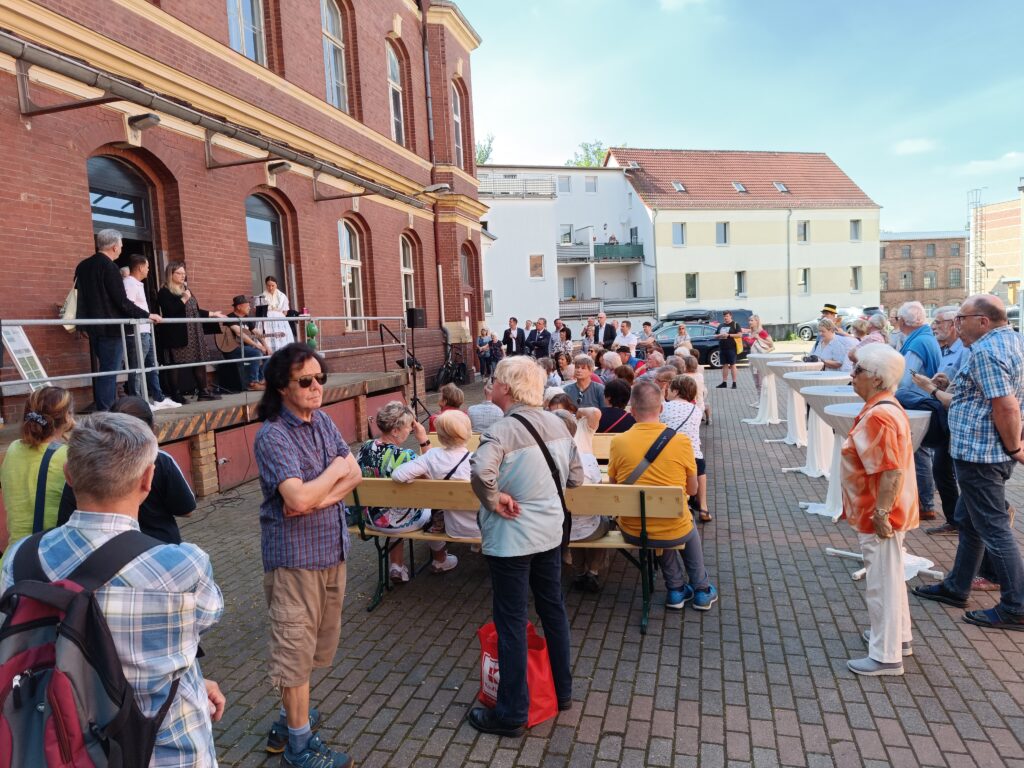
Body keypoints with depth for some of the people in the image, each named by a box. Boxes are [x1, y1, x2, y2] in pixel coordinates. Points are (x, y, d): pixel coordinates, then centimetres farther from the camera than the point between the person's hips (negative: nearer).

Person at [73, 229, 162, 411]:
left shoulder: (83, 266, 11)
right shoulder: (109, 267, -15)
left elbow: (82, 295, 21)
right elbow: (122, 301, -18)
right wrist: (147, 315, -8)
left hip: (94, 327, 9)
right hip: (111, 327, -9)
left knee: (105, 370, 18)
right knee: (110, 371, -6)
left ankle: (102, 410, 22)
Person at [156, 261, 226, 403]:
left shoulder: (186, 290, 21)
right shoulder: (165, 292, -4)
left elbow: (196, 311, 24)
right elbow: (169, 312, -18)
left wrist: (213, 314, 22)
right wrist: (184, 299, -17)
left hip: (195, 334, 8)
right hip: (178, 336, -8)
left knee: (200, 361, 4)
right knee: (179, 364, -7)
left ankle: (203, 391, 8)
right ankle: (177, 394, -1)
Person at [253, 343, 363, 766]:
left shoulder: (323, 421, 4)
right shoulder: (273, 436, -19)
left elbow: (355, 473, 2)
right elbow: (298, 498, -29)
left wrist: (322, 499, -16)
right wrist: (336, 468, -13)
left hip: (332, 548, 8)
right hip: (294, 554, -7)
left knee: (318, 640, 19)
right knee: (295, 645, 6)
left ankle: (291, 716, 39)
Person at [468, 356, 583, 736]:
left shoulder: (503, 429, -21)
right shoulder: (555, 423, 1)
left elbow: (481, 470, -40)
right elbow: (575, 475, 9)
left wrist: (493, 500, -22)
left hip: (511, 538, -7)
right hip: (550, 530, 7)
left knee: (511, 622, 6)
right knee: (553, 609, 21)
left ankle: (512, 714, 19)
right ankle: (562, 690, 38)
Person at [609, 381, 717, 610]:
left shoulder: (618, 442, -12)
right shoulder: (681, 441, -14)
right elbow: (692, 489, 0)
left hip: (632, 532, 1)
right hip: (673, 532, -1)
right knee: (690, 528, 35)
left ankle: (676, 590, 35)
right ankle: (702, 590, 42)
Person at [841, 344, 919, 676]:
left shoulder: (878, 417, -25)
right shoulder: (886, 408, 7)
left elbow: (892, 471, -29)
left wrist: (880, 514, -24)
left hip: (878, 516, -10)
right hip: (884, 512, 10)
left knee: (882, 583, 2)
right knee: (888, 577, 23)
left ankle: (886, 656, 15)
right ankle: (897, 635, 39)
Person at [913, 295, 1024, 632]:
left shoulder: (986, 351, -20)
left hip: (979, 454, -11)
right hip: (986, 451, 11)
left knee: (994, 529, -1)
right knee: (968, 521, 19)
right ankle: (956, 587, 30)